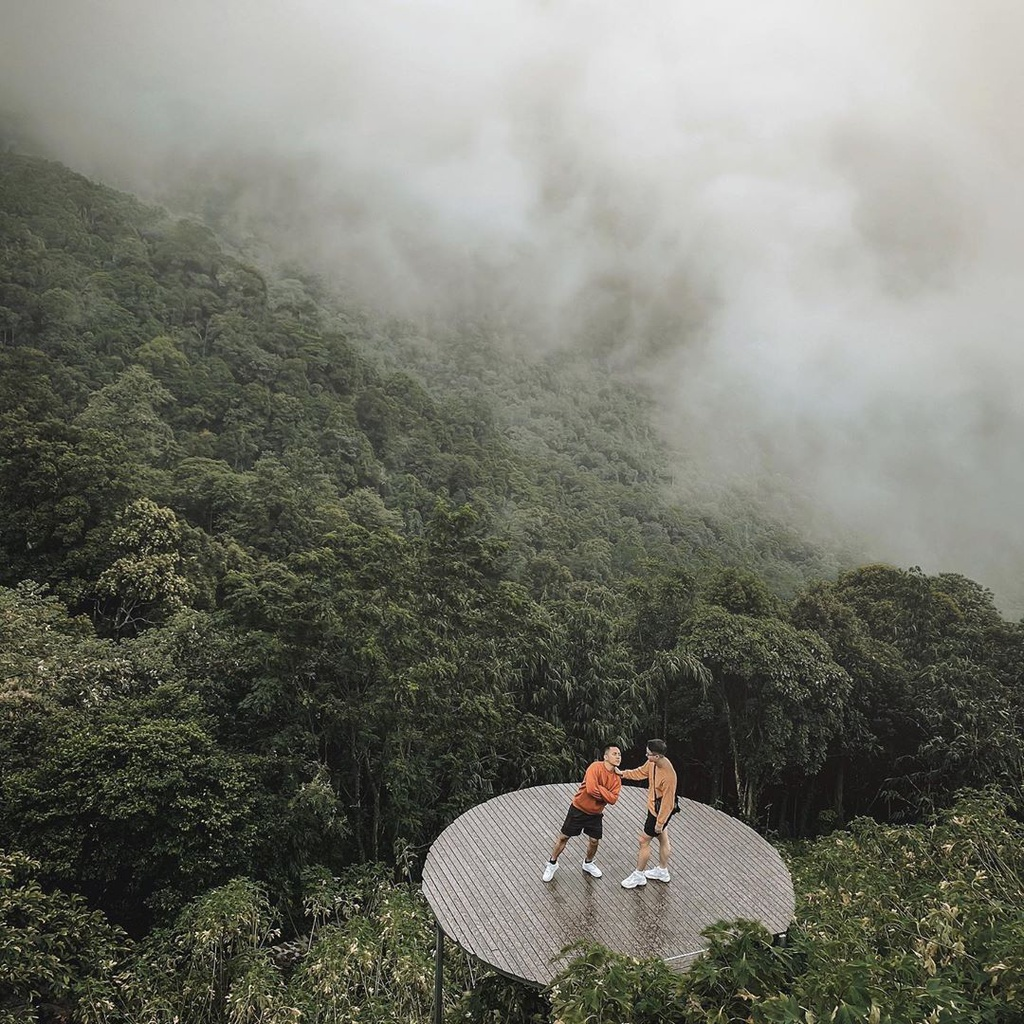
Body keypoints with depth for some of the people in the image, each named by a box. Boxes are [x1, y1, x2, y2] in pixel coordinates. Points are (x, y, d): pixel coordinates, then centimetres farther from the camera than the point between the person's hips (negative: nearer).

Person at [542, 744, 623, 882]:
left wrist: (599, 788, -26)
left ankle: (588, 863, 39)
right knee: (563, 837, 5)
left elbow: (613, 799, -16)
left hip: (596, 814, 5)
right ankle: (552, 863, 25)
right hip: (578, 809, -5)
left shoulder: (617, 778, -4)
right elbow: (591, 789, -34)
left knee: (594, 841, 9)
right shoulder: (596, 767, -23)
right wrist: (605, 795, -18)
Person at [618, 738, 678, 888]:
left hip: (659, 812, -8)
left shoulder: (669, 776, -36)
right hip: (653, 807, 8)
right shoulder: (652, 763, -12)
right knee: (662, 838, 24)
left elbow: (667, 801, -27)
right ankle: (662, 871, 42)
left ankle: (639, 875, 22)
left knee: (644, 840, 4)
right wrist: (623, 774, 3)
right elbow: (641, 772, 11)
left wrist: (660, 822, -19)